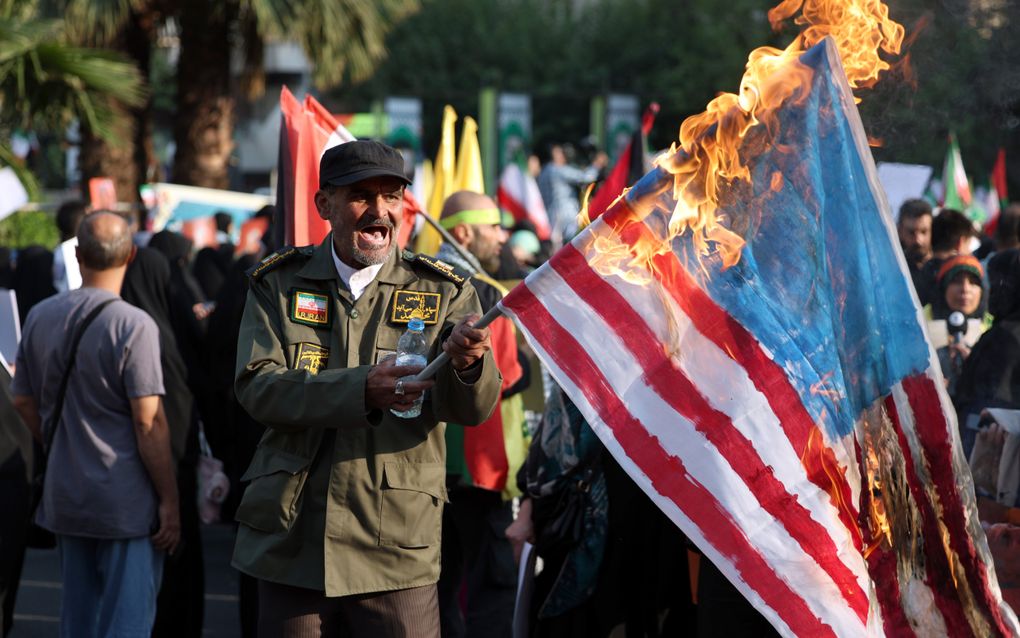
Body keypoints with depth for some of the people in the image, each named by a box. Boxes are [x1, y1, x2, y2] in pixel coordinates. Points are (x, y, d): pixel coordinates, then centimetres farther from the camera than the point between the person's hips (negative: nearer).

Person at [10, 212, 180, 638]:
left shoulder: (40, 317, 4)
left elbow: (23, 402, 13)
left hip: (65, 495, 6)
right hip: (127, 499, -6)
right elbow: (148, 421, -17)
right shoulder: (133, 325, -15)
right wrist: (169, 501, -10)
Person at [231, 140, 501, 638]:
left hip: (397, 549, -1)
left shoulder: (443, 292, 4)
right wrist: (362, 389, -26)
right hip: (291, 544, 1)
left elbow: (475, 409, -6)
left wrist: (466, 363, -31)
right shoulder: (279, 284, 4)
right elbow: (257, 387, -10)